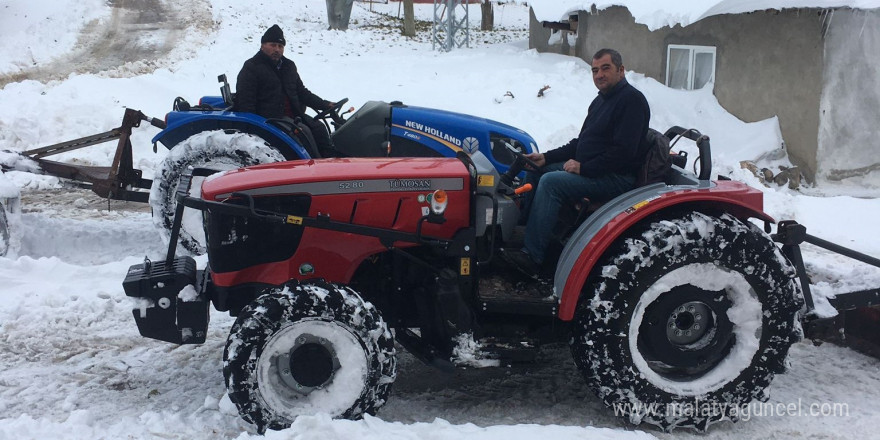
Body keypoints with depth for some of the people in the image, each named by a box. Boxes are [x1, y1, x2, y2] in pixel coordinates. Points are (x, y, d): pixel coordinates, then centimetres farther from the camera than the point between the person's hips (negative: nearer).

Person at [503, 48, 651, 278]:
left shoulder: (632, 100, -14)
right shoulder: (600, 101, 17)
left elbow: (624, 151, -23)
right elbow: (582, 142, 19)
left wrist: (584, 168, -20)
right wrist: (546, 157, 6)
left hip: (617, 177, -10)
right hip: (588, 167, 10)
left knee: (550, 182, -26)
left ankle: (532, 257, -26)